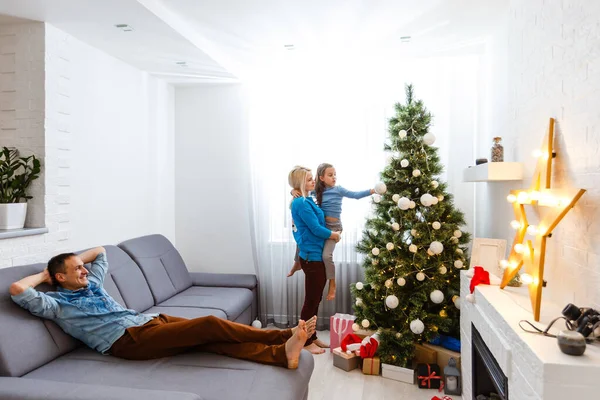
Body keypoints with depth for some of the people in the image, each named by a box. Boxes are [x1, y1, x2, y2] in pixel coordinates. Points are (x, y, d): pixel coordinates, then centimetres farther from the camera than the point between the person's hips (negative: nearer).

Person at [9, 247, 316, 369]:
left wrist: (74, 261, 28)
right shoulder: (56, 303, 6)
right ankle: (283, 335, -17)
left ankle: (282, 353, -23)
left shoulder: (92, 284, 25)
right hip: (128, 339, -8)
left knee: (211, 339, -13)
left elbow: (100, 251, 41)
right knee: (210, 324, -21)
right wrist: (44, 274, 6)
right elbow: (17, 289, -10)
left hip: (151, 320, 8)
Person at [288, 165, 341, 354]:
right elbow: (316, 229, -18)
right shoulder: (301, 203, -17)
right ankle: (306, 341, 13)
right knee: (311, 300, 0)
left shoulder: (305, 201, 13)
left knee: (315, 299, 16)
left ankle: (312, 337, 28)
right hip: (312, 257, -10)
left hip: (315, 255, 10)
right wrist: (334, 235, -3)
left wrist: (331, 233, 6)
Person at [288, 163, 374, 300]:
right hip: (321, 225, 5)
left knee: (326, 255, -17)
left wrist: (372, 191, -25)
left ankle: (332, 285, 0)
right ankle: (298, 262, 34)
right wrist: (295, 191, -11)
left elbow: (355, 195, -14)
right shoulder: (318, 190, 4)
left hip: (334, 226, -5)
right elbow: (303, 190, 12)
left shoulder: (338, 189, -6)